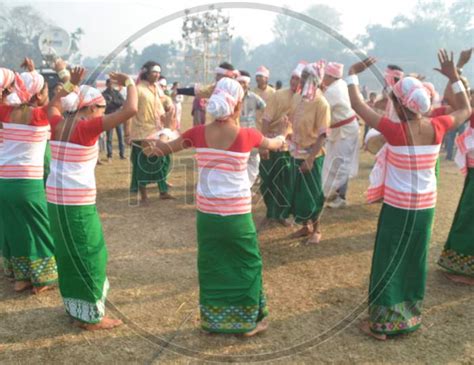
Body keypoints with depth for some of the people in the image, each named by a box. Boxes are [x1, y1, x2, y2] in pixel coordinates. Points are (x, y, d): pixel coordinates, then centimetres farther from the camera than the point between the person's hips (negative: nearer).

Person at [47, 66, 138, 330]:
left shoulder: (59, 124, 6)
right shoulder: (86, 127, -13)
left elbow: (54, 104, 32)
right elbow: (130, 110, -19)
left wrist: (72, 84, 27)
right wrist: (130, 83, -3)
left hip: (55, 198, 8)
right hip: (78, 202, -8)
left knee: (69, 255, 19)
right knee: (88, 257, 5)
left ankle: (75, 308, 33)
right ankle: (91, 316, 15)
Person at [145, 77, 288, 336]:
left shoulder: (199, 133, -6)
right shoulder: (247, 136, -11)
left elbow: (164, 148, 6)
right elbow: (273, 144, 12)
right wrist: (282, 138, 33)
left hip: (206, 213, 3)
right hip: (237, 216, -3)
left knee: (210, 267, 18)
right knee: (247, 267, 16)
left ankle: (211, 320, 30)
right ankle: (249, 321, 28)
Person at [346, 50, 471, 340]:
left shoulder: (395, 131, -22)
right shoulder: (437, 128, -9)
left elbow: (358, 105, -14)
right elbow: (466, 110, 13)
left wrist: (353, 75, -1)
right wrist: (454, 77, 15)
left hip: (398, 207, -5)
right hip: (426, 206, 5)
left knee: (389, 263, 7)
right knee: (415, 261, 19)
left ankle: (383, 323, 18)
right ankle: (411, 316, 35)